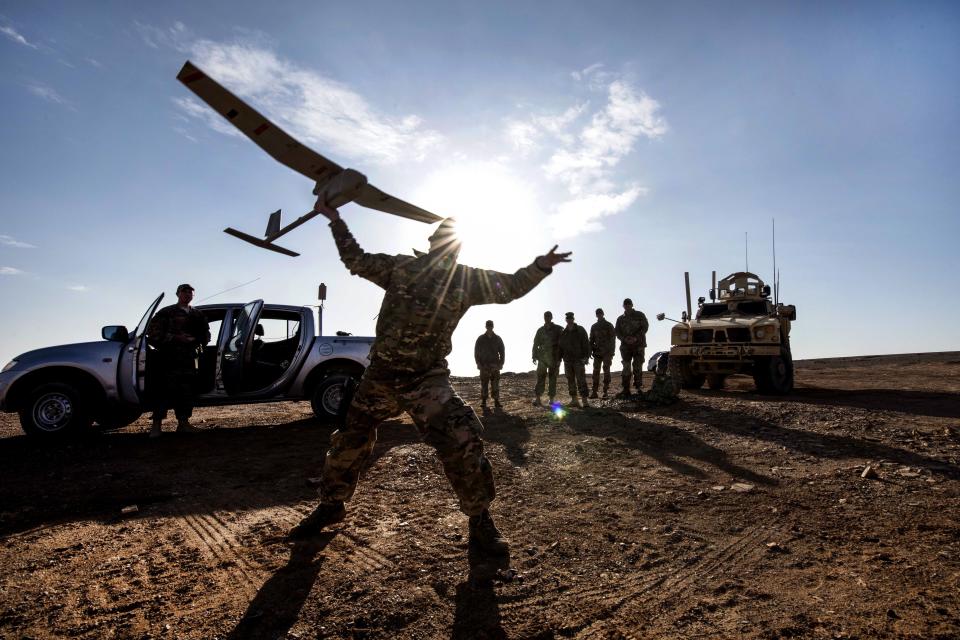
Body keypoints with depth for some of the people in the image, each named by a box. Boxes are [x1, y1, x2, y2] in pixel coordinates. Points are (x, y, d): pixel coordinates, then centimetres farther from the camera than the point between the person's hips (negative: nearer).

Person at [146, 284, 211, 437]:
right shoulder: (166, 313, 3)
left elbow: (205, 334, 23)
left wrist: (196, 340, 0)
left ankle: (183, 423, 14)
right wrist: (177, 338, -15)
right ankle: (156, 426, -4)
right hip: (169, 358, -5)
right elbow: (153, 332, -5)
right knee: (165, 390, -8)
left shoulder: (197, 315, 19)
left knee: (186, 391, 6)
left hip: (189, 358, 5)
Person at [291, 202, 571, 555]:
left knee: (462, 441, -18)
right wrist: (335, 219, 14)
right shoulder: (400, 266, 5)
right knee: (349, 442, 14)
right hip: (380, 375, 2)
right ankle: (331, 505, 41)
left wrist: (542, 264, -16)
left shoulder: (466, 279, 2)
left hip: (426, 379, -2)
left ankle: (480, 519, 4)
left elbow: (511, 286, 0)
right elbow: (356, 260, 15)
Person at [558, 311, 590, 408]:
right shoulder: (563, 332, 11)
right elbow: (560, 346, 15)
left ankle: (584, 400, -9)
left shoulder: (580, 330, 0)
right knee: (570, 380, 6)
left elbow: (586, 344, -4)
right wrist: (559, 358, 9)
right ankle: (574, 399, 11)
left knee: (581, 380, -9)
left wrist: (586, 356, -12)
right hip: (567, 360, 4)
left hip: (578, 359, -4)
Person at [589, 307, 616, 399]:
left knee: (606, 370, -5)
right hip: (597, 352, 4)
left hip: (607, 352, -4)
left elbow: (613, 339, -4)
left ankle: (605, 391, -1)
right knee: (596, 371, 0)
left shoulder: (609, 325, 1)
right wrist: (590, 351, 3)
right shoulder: (594, 327, 12)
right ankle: (594, 392, 1)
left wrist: (611, 352, -11)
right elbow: (591, 340, 13)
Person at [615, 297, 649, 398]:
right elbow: (617, 332, 8)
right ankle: (626, 390, 0)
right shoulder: (620, 319, 13)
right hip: (626, 346, 2)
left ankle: (639, 388, 1)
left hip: (638, 345, -2)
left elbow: (645, 327, -2)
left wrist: (636, 337, -15)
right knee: (626, 368, -2)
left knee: (637, 367, -6)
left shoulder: (639, 315, 6)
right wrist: (624, 339, -12)